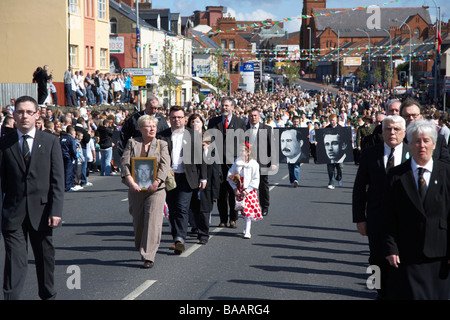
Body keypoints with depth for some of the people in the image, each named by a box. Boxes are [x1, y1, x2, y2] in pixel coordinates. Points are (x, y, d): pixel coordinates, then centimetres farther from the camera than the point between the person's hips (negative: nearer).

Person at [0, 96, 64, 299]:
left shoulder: (51, 142, 4)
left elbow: (57, 179, 0)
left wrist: (56, 210, -8)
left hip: (41, 211, 1)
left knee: (45, 258, 12)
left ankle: (48, 295, 29)